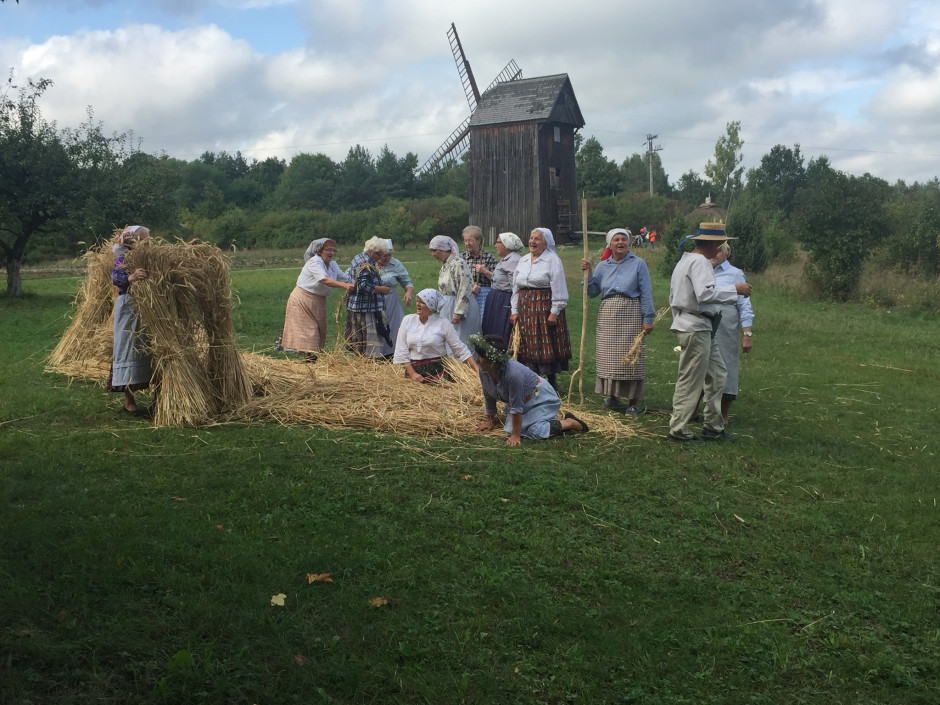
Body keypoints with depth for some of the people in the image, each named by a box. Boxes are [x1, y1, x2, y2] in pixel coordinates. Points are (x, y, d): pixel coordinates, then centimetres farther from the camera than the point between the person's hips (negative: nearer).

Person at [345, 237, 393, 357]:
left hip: (354, 306, 11)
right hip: (365, 309, -11)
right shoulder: (365, 264, -17)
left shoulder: (358, 258, 15)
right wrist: (382, 289, -16)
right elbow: (363, 286, -25)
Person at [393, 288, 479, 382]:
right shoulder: (408, 320, 7)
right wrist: (412, 373, -6)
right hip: (413, 368, 2)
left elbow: (461, 350, 0)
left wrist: (478, 372, -10)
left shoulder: (443, 323, 1)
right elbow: (401, 350, 4)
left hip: (438, 371, -2)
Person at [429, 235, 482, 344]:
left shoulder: (459, 264, -17)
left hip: (459, 306, -9)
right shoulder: (445, 265, 12)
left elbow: (464, 290, -22)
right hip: (447, 308, 9)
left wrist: (458, 312, -24)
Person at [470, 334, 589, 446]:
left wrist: (516, 436, -29)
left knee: (536, 431, -23)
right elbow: (489, 398, 1)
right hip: (524, 402, 8)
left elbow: (516, 407, -34)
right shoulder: (483, 372, -17)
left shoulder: (513, 372, -40)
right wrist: (490, 421, 11)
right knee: (510, 429, -1)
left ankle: (571, 423, 3)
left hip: (541, 398, -8)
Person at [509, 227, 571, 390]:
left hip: (545, 308, -5)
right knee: (528, 345, 5)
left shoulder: (552, 260, -4)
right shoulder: (523, 261, 14)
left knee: (546, 345, -2)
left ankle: (551, 380, 9)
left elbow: (558, 288, -9)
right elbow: (516, 288, 16)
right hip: (526, 309, 6)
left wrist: (554, 312, -15)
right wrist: (515, 310, 8)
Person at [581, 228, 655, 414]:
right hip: (608, 316, 4)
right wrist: (587, 273, -2)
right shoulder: (603, 266, 12)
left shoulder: (638, 264, 2)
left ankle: (634, 401, 5)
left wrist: (648, 318, -7)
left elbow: (646, 293, -2)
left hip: (631, 315, -4)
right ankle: (612, 396, 18)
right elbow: (592, 292, 11)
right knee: (608, 356, 5)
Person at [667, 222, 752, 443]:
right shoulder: (700, 262, -14)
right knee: (690, 381, -4)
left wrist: (680, 321, 27)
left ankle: (712, 426, 22)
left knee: (717, 375, 16)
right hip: (696, 329, -11)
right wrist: (735, 290, -19)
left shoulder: (685, 260, 18)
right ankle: (678, 430, 3)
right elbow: (705, 294, -28)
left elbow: (673, 298, 22)